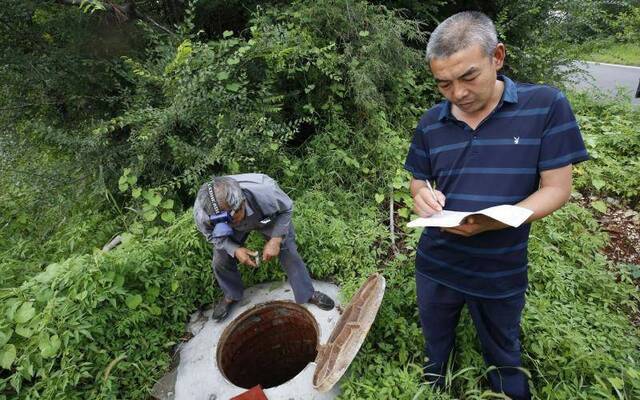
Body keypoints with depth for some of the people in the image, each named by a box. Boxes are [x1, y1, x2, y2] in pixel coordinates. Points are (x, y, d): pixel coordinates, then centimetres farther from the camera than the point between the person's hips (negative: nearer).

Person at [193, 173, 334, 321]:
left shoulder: (264, 191, -45)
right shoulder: (201, 212, -38)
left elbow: (286, 209, -22)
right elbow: (211, 235, -14)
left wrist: (276, 240, -30)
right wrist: (235, 250, -30)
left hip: (270, 217, -1)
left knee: (289, 254, -2)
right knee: (220, 262, 0)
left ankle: (308, 294, 20)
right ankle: (231, 296, 30)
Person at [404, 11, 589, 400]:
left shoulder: (546, 105, -14)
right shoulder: (431, 122, -4)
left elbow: (556, 189, -13)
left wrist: (494, 221, -29)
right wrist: (421, 197, -17)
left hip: (501, 271, -2)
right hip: (436, 264, 3)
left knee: (504, 357, 24)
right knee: (436, 344, 26)